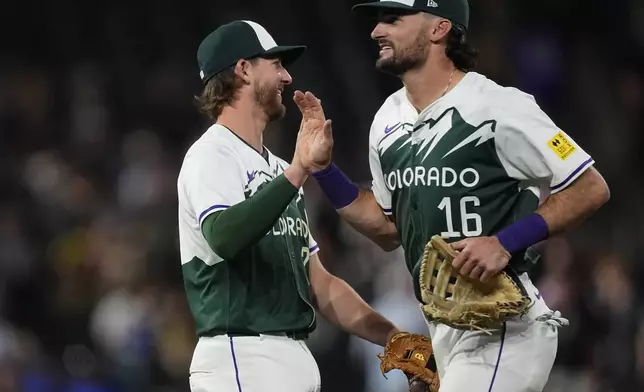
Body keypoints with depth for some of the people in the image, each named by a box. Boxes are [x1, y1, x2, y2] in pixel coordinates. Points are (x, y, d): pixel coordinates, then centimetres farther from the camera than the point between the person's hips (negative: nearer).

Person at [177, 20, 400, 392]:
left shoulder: (279, 171, 22)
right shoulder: (212, 155, -5)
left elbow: (319, 282, 22)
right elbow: (224, 238, -27)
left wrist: (395, 338, 12)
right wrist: (298, 171, -31)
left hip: (296, 361, 9)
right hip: (241, 360, -9)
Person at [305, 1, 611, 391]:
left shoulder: (497, 107, -13)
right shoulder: (388, 120, 11)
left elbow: (591, 189, -11)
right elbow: (390, 229, 21)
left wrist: (507, 242, -21)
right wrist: (323, 168, 9)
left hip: (503, 329, -8)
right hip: (444, 329, 8)